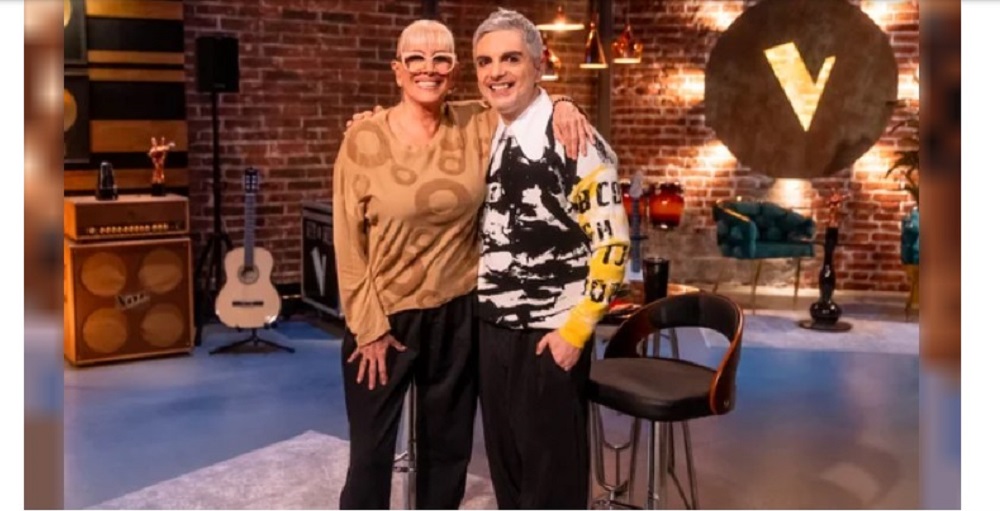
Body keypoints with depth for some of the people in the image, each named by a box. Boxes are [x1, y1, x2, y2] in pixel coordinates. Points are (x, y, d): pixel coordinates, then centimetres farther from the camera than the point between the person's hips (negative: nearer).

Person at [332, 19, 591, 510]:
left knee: (448, 447, 17)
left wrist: (561, 105, -9)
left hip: (457, 316, 3)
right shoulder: (364, 138, -10)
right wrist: (369, 327, -10)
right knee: (370, 453, 8)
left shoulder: (477, 125, -3)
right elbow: (349, 241, -9)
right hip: (384, 317, -3)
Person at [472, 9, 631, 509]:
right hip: (490, 329, 7)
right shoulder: (485, 139, 8)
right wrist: (475, 306, 10)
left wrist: (574, 330, -16)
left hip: (549, 337, -6)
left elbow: (611, 243, -16)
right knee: (505, 461, 17)